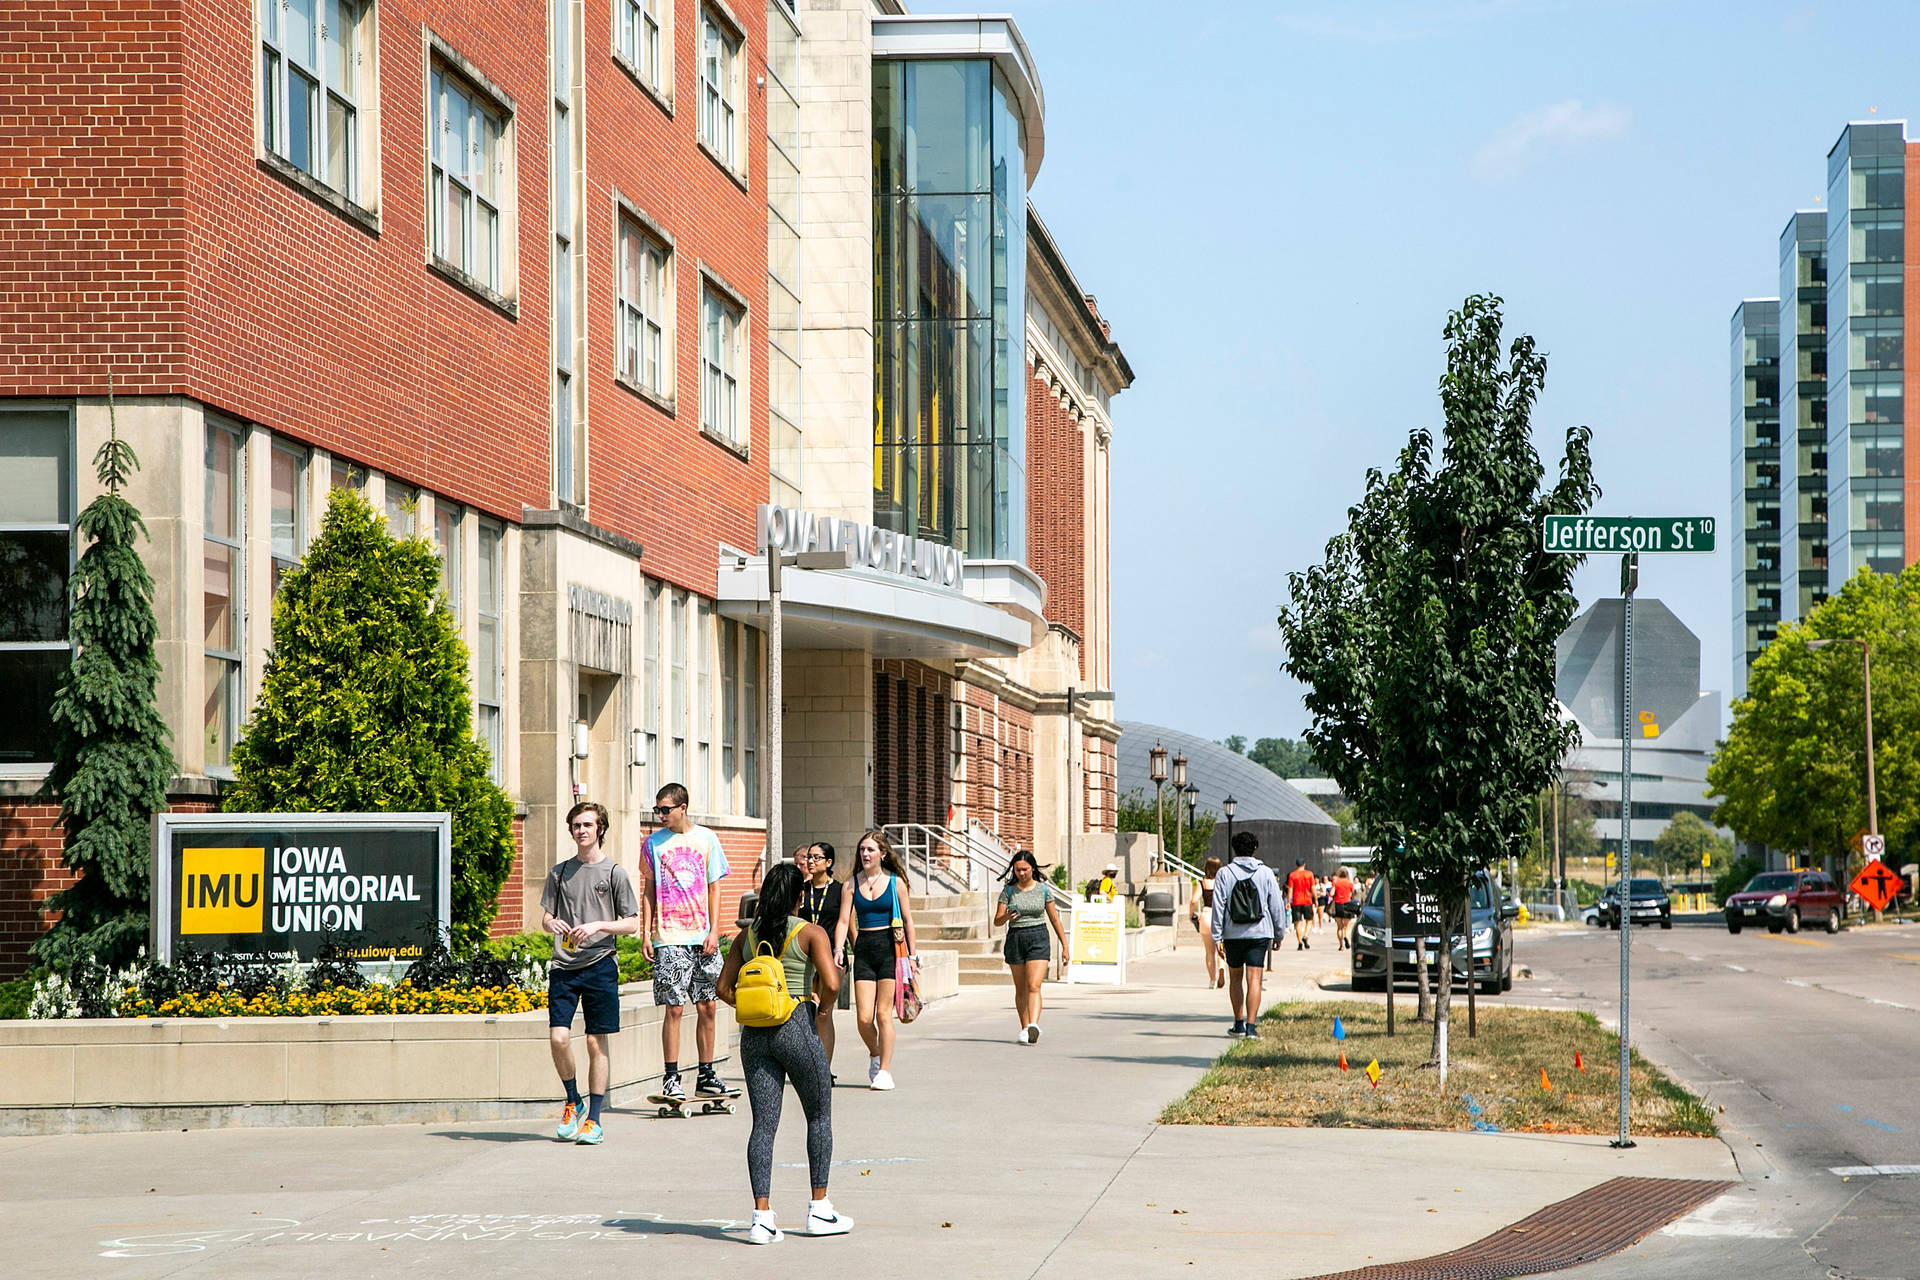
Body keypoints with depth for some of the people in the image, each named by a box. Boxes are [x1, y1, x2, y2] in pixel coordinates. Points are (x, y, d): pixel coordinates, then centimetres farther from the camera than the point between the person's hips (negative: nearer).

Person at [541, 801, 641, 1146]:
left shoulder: (614, 872, 3)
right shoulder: (560, 872, 12)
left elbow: (632, 923, 1)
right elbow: (545, 918, 15)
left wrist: (597, 925, -14)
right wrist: (553, 923, -9)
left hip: (600, 965, -2)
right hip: (563, 965, 2)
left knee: (596, 1043, 0)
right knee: (558, 1037, -9)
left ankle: (593, 1118, 8)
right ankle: (573, 1103, 15)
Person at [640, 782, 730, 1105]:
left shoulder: (706, 839, 6)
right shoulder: (654, 843, 5)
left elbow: (714, 887, 8)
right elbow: (649, 890, 9)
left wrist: (714, 931, -1)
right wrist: (647, 932, 0)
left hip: (702, 936, 2)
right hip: (669, 938, -2)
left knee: (706, 1006, 4)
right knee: (674, 1007, -6)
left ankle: (706, 1075, 13)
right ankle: (670, 1077, -1)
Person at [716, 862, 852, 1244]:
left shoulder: (747, 936, 8)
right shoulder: (810, 933, -5)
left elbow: (724, 987, 8)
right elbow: (831, 984, -15)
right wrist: (822, 1003, 5)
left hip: (755, 1034, 4)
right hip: (797, 1028, -4)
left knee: (763, 1123, 3)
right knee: (819, 1116, 13)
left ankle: (762, 1215, -6)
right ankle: (820, 1209, 16)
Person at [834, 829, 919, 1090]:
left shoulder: (895, 881, 1)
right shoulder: (852, 882, 6)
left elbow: (907, 920, 5)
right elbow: (844, 920, 2)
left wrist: (911, 955, 2)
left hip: (889, 948, -2)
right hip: (864, 949, 2)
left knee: (883, 1014, -6)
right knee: (864, 1018, -4)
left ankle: (884, 1072, 2)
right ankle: (875, 1055, 24)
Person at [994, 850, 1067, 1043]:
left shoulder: (1043, 890, 3)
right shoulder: (1008, 891, 3)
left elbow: (1055, 919, 9)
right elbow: (997, 920, -1)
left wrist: (1064, 946, 9)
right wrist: (1006, 917, -24)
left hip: (1038, 938, -2)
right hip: (1015, 939, 2)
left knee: (1033, 986, -16)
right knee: (1020, 989, 9)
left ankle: (1033, 1026, -30)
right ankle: (1024, 1029, 18)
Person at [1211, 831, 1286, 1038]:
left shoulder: (1224, 873, -1)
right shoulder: (1265, 873, 1)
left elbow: (1218, 907, -4)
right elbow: (1276, 906, 4)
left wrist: (1217, 937, -1)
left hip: (1233, 934, 0)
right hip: (1259, 934, 0)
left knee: (1235, 978, 16)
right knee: (1254, 978, -4)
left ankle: (1239, 1024, 22)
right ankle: (1250, 1026, -13)